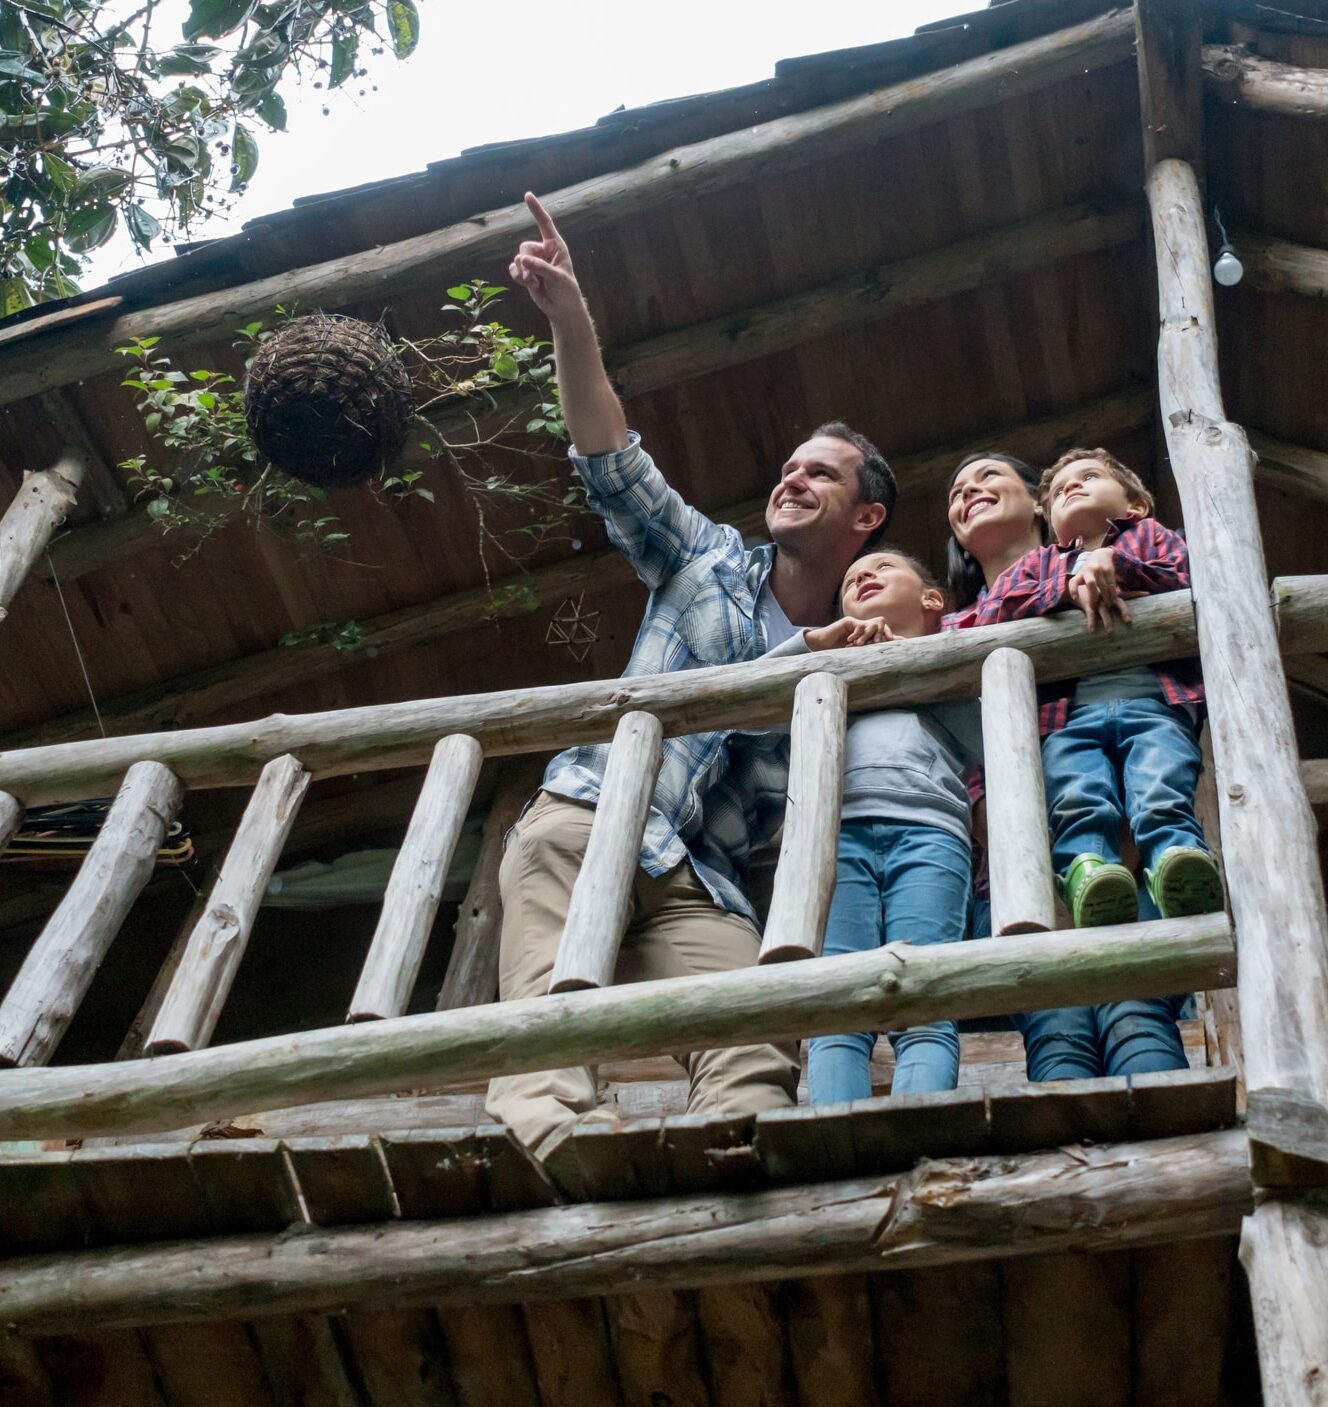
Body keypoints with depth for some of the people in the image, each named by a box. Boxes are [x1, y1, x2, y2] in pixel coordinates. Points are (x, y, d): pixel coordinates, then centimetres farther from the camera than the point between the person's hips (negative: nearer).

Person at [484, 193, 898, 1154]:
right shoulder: (710, 560, 21)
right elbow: (617, 469, 8)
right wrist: (571, 322, -4)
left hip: (700, 883, 1)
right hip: (584, 821, 0)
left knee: (758, 1061, -27)